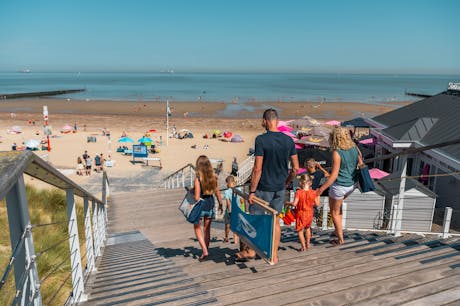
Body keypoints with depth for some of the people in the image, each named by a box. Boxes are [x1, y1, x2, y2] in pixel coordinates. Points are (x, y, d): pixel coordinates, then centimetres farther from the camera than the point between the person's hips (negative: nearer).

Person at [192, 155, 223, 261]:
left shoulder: (198, 179, -17)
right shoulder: (214, 177, -3)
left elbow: (197, 197, -17)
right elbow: (217, 193, 4)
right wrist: (220, 204, 17)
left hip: (201, 205, -4)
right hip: (210, 203, 5)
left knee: (197, 228, 11)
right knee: (207, 229, 17)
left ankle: (205, 251, 0)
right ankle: (205, 252, 25)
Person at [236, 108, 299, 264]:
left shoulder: (261, 140, -17)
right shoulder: (289, 140, -1)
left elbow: (257, 169, -19)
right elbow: (295, 168, 3)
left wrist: (252, 191, -11)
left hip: (264, 188, -5)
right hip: (280, 188, 5)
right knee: (275, 220, 17)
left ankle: (251, 251, 27)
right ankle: (274, 255, 26)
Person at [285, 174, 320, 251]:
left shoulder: (298, 192, -18)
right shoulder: (313, 192, -8)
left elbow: (294, 204, -21)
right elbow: (317, 204, -3)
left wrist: (287, 203, -3)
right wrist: (318, 196, 12)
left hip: (301, 214, -4)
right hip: (309, 214, 5)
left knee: (300, 230, 10)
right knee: (308, 228, 28)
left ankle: (303, 247, 10)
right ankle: (307, 244, 36)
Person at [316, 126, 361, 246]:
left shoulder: (337, 153, -24)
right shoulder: (355, 148, -5)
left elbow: (334, 175, -24)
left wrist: (322, 188, -17)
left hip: (339, 186, -7)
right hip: (351, 185, 7)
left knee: (334, 212, 15)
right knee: (338, 207, 31)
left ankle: (340, 239, 25)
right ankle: (338, 231, 41)